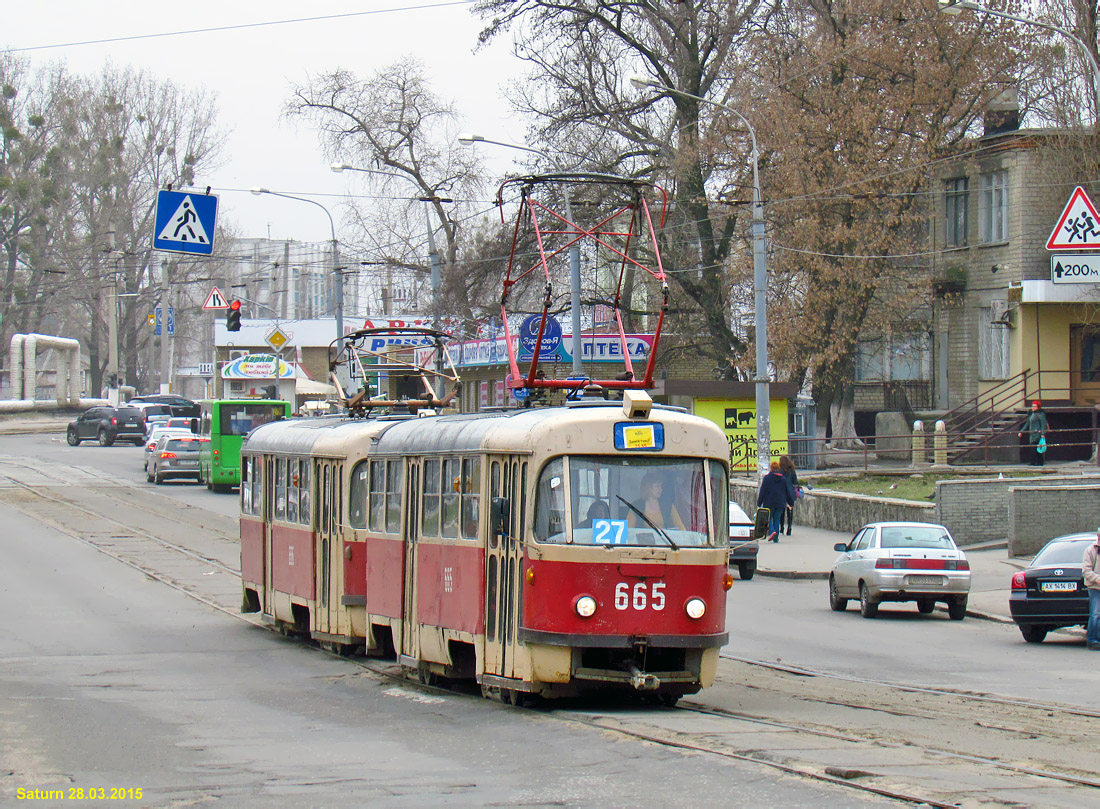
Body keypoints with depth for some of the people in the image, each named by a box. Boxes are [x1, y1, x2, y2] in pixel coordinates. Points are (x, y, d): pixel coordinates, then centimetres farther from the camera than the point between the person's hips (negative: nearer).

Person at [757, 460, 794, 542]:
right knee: (777, 520, 9)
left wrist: (759, 503, -1)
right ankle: (776, 538, 6)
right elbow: (788, 492, 12)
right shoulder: (783, 479, 7)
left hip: (769, 503, -3)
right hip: (780, 504, 3)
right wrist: (791, 503, 21)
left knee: (768, 519, 6)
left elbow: (762, 491, -5)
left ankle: (771, 531, -21)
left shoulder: (767, 478, -5)